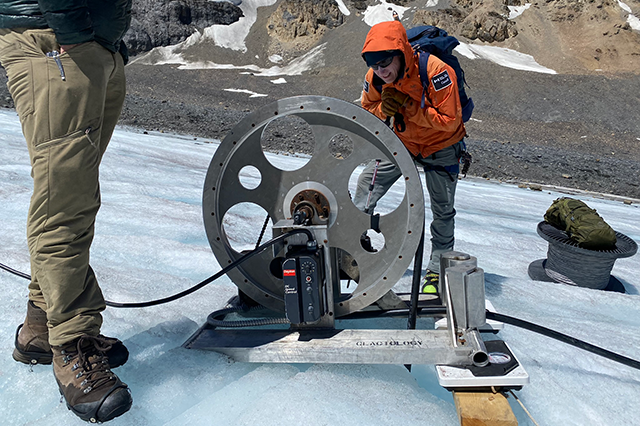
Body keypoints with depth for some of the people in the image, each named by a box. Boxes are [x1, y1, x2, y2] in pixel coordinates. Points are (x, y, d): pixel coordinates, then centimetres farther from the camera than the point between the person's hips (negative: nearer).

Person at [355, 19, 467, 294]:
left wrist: (408, 106, -36)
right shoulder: (375, 77, -17)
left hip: (441, 146, -4)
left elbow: (449, 120, -30)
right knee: (368, 181, -2)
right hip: (402, 140, 4)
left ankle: (437, 269, 21)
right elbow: (367, 110, -3)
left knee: (442, 210, 4)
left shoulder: (436, 72, -32)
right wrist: (384, 109, -26)